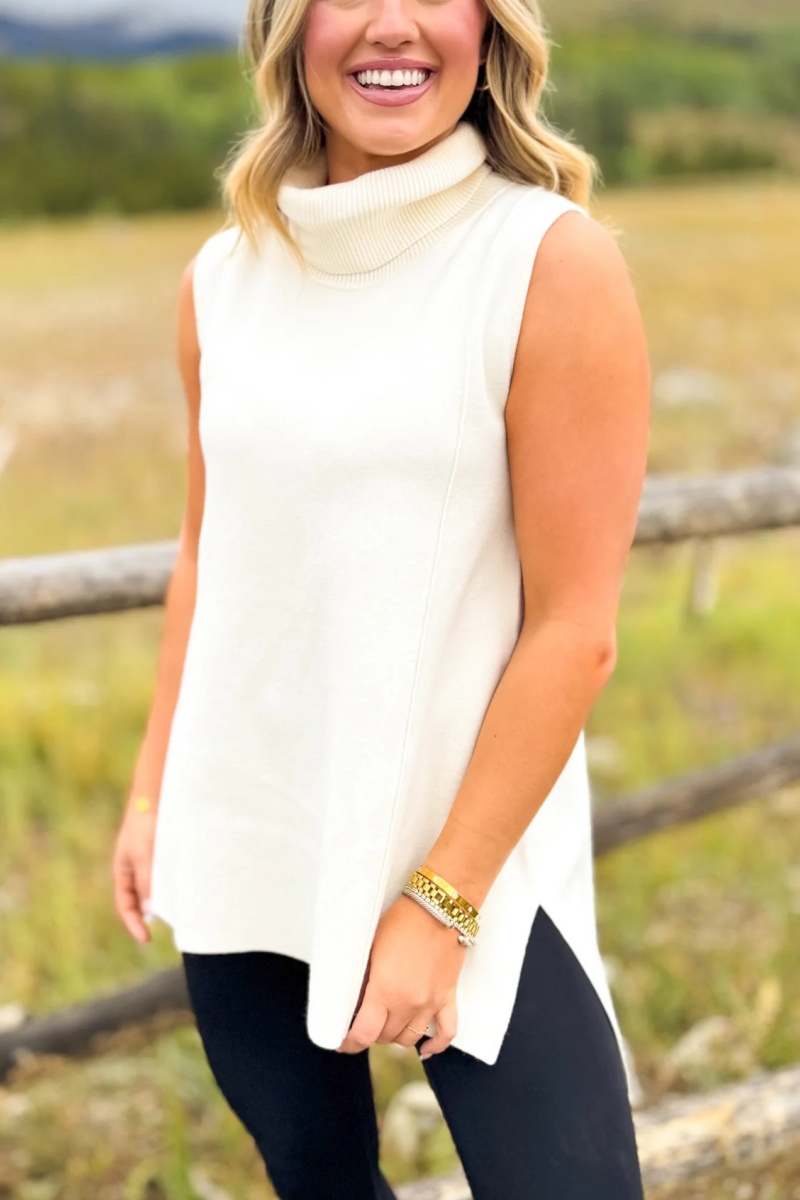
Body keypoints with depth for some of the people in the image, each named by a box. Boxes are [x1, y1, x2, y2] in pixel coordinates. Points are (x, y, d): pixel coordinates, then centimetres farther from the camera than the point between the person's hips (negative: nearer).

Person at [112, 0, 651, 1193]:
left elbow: (574, 631, -14)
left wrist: (440, 898, -14)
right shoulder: (226, 278, 2)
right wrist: (152, 788, 13)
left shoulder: (555, 265, -12)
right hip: (241, 850, 5)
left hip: (469, 858, -4)